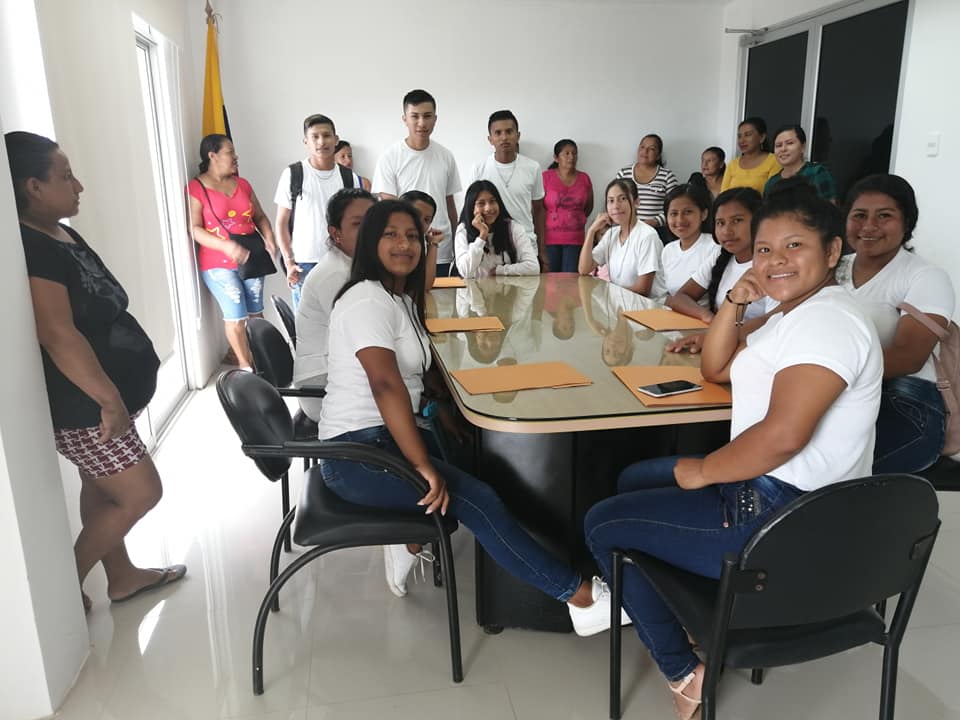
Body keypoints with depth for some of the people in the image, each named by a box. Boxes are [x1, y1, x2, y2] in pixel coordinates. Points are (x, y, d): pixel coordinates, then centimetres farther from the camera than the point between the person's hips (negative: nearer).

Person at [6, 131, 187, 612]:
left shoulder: (61, 234, 9)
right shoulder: (29, 249, -23)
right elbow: (58, 336, -29)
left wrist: (114, 393, 21)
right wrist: (110, 400, -26)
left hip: (101, 394, 10)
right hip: (82, 406, -10)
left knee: (101, 487, 20)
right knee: (141, 494, -1)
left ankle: (122, 576, 35)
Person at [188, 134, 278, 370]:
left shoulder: (242, 184, 9)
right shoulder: (195, 188, -8)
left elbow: (259, 216, 14)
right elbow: (194, 229, -13)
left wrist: (269, 238, -7)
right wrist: (228, 246, -25)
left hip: (251, 259, 5)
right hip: (219, 264, -5)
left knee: (256, 313, 9)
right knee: (236, 317, -3)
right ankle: (245, 365, 13)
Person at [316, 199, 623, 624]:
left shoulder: (400, 297, 13)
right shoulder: (367, 300, -18)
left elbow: (415, 369, 18)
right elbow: (386, 384, -30)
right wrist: (423, 466, -31)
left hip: (383, 436, 10)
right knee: (475, 498, -18)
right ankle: (579, 595, -10)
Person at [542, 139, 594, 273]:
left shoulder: (584, 178, 7)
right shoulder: (546, 177, -3)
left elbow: (589, 206, 22)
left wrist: (577, 221, 14)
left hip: (575, 239, 2)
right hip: (550, 238, -2)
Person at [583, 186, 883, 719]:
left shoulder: (826, 319, -22)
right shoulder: (792, 313, 11)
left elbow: (782, 435, -32)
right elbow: (716, 370, 15)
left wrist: (703, 472, -17)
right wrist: (734, 303, -1)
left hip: (784, 520, -11)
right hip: (768, 491, 11)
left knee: (601, 524, -1)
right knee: (634, 480, 25)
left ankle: (683, 672, 11)